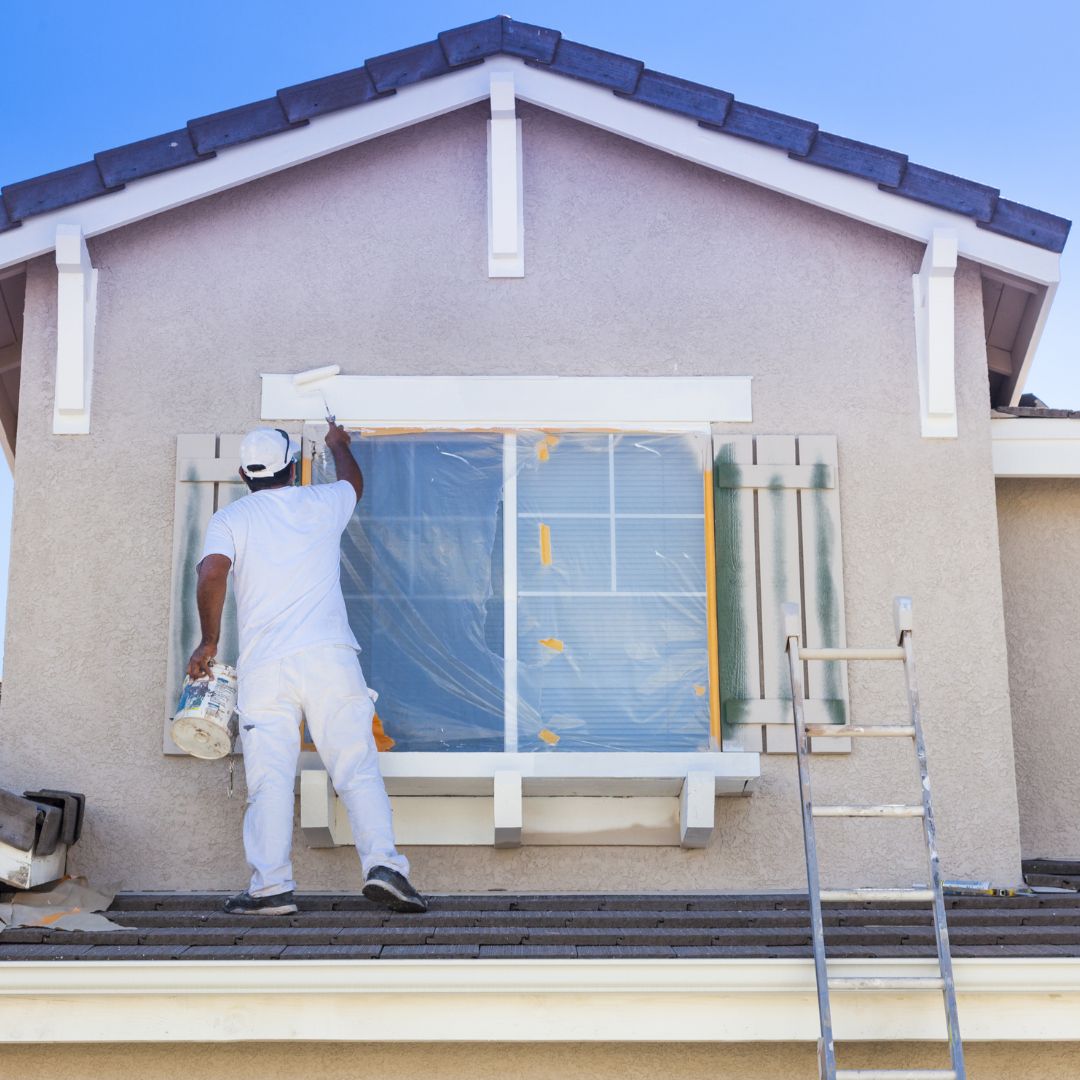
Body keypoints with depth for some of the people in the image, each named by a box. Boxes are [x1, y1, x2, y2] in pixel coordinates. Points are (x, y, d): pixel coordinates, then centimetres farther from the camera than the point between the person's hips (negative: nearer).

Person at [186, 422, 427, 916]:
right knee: (357, 766, -2)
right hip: (328, 655, 0)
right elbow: (353, 479, 39)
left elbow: (212, 572, -9)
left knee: (269, 777, -2)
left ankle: (271, 883, -8)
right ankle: (382, 862, -14)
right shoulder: (322, 504, 16)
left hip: (263, 663, 0)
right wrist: (337, 444, 59)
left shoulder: (230, 518, 10)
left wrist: (209, 641, 1)